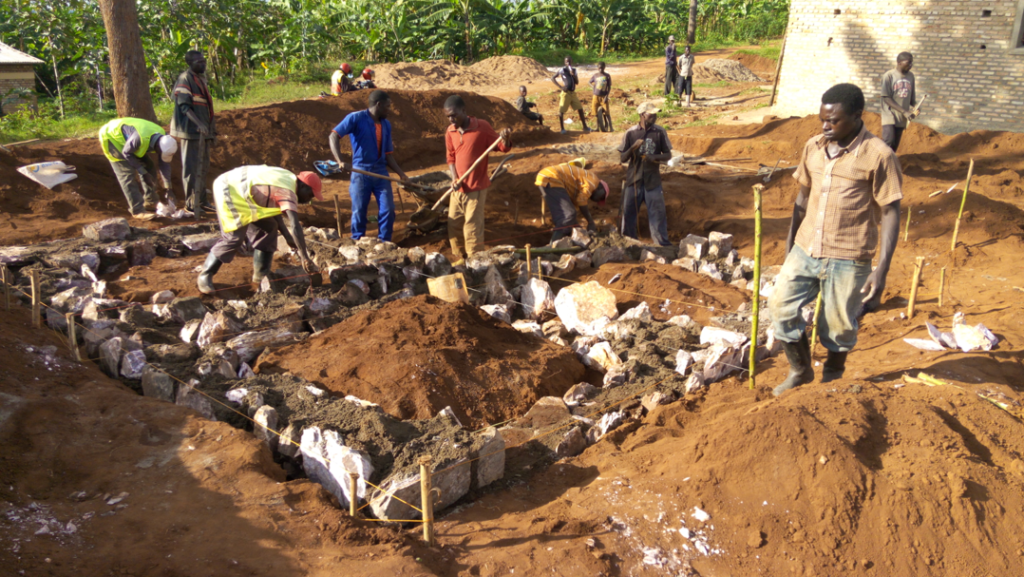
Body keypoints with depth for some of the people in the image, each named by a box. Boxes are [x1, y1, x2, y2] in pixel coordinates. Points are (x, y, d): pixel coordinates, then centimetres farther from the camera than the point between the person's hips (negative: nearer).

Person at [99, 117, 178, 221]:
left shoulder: (163, 138, -18)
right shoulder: (141, 138, -41)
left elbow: (164, 163, -9)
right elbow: (126, 153, -24)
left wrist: (168, 187, -9)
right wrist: (143, 173, -23)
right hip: (111, 136, -8)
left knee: (148, 167, 4)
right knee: (127, 173, -16)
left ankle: (151, 202, 16)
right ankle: (138, 210, -17)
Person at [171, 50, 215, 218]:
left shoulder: (201, 79, 15)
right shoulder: (185, 79, -11)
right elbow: (184, 106, -20)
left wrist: (211, 127, 22)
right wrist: (198, 124, -32)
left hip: (203, 131, 9)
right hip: (191, 130, -9)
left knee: (203, 167, 14)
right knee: (191, 168, -5)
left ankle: (201, 200, 22)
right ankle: (191, 203, -1)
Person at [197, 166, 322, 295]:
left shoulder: (289, 178, 6)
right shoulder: (288, 193, -24)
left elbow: (275, 209, 16)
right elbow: (295, 226, -33)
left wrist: (287, 236, 14)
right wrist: (305, 258, -33)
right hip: (229, 191, -11)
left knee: (268, 227, 8)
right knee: (234, 238, -13)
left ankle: (260, 274, 15)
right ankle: (205, 275, 3)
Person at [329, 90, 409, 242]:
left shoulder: (386, 124, 10)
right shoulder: (356, 118, -8)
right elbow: (334, 136, -16)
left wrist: (401, 173, 7)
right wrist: (339, 161, -29)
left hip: (381, 173, 5)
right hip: (360, 173, -5)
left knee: (388, 210, 1)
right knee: (359, 212, 3)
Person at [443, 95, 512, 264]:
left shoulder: (482, 126, -11)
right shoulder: (450, 132, 3)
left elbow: (502, 147, -5)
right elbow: (451, 158, 11)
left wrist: (506, 139, -27)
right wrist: (454, 177, -5)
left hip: (476, 188, -6)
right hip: (458, 187, 6)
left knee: (472, 228, -3)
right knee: (453, 224, 14)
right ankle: (459, 258, 30)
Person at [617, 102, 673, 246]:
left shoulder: (660, 132, -3)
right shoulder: (631, 133, -4)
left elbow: (668, 154, 1)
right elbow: (622, 158, -3)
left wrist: (655, 157, -19)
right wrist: (633, 148, -21)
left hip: (653, 181, 0)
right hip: (634, 180, 1)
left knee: (657, 213, 1)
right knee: (629, 212, 9)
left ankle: (663, 244, 12)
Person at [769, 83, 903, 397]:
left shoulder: (878, 156, -13)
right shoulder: (813, 147, 3)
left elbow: (891, 213, -11)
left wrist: (882, 269, -16)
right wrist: (790, 243, 18)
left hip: (847, 257, -5)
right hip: (805, 250, 5)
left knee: (838, 324, 8)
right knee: (782, 306, 5)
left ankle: (832, 377, 36)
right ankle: (801, 371, 29)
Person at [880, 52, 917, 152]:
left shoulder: (910, 76, 8)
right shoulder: (889, 76, -10)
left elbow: (912, 96, 17)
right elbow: (886, 98, -13)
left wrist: (914, 109, -4)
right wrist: (904, 111, -18)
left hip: (902, 118, 6)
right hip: (890, 115, -6)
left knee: (895, 145, 8)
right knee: (888, 142, -21)